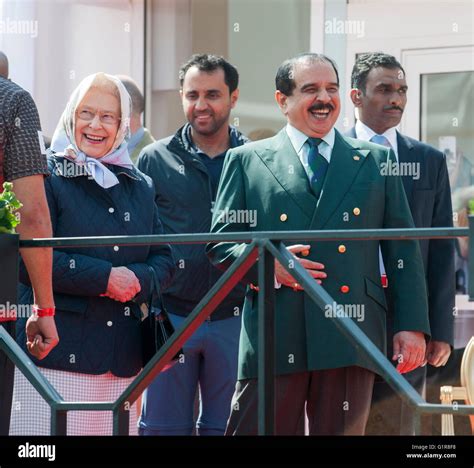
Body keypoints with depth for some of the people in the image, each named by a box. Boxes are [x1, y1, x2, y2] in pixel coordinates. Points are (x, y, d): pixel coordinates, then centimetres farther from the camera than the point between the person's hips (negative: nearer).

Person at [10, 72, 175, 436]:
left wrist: (138, 280, -7)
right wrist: (104, 277, -15)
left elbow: (164, 260, 16)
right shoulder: (47, 177, 1)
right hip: (56, 353, -5)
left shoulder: (140, 186, 17)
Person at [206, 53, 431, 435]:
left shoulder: (376, 161, 15)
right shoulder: (246, 162, 11)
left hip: (350, 340, 1)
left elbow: (403, 251, 11)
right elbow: (221, 244, 9)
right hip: (273, 340, -1)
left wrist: (412, 326, 2)